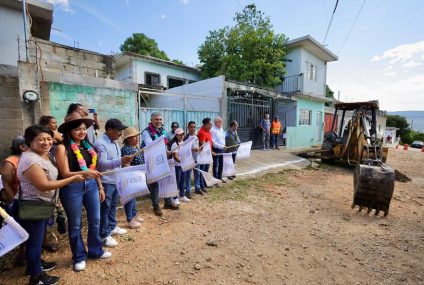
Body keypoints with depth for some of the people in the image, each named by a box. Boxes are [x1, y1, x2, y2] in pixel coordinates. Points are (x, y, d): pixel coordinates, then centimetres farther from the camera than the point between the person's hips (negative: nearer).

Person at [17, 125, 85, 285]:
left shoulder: (44, 154, 3)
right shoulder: (30, 159, -26)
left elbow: (51, 178, 15)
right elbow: (43, 185, -29)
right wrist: (73, 179, -25)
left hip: (42, 205, 9)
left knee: (38, 239, 25)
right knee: (34, 241, 7)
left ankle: (37, 265, 44)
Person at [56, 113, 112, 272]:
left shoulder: (87, 145, 8)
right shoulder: (63, 148, -9)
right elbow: (65, 173, -13)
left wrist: (100, 187, 13)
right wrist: (84, 172, -31)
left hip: (91, 186, 5)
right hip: (72, 188, -5)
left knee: (95, 220, 14)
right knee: (75, 224, 11)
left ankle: (95, 250, 35)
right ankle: (79, 257, 31)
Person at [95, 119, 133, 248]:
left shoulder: (115, 143, 9)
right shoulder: (100, 144, -19)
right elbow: (101, 164, -27)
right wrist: (120, 161, -39)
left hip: (116, 180, 9)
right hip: (106, 182, -8)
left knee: (113, 206, 20)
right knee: (105, 209, 4)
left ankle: (112, 227, 36)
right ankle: (104, 235, 18)